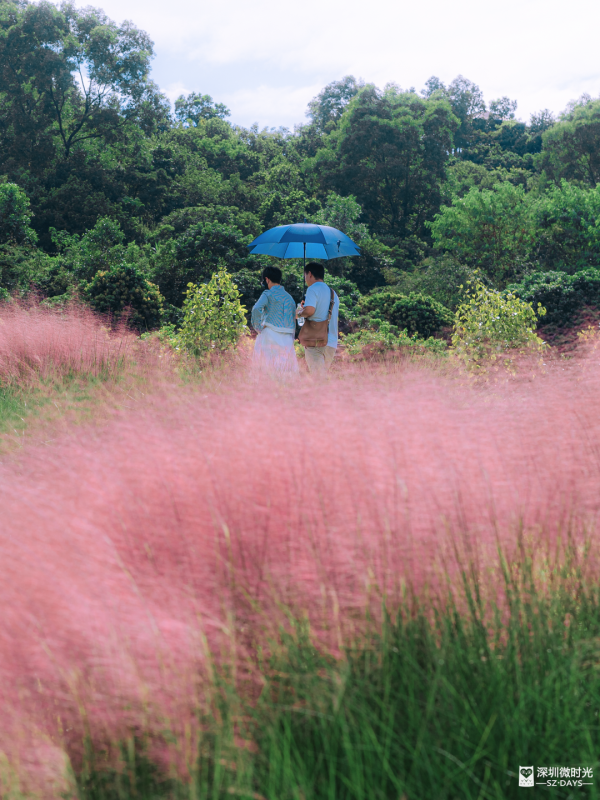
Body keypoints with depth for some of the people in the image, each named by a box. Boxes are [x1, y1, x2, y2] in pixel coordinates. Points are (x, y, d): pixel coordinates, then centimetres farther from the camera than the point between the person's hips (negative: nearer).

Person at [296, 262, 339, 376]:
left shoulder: (313, 289, -4)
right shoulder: (333, 293, 20)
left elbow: (309, 310, -19)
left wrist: (299, 313, 3)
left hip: (316, 342, -7)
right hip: (332, 342, 7)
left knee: (316, 377, -9)